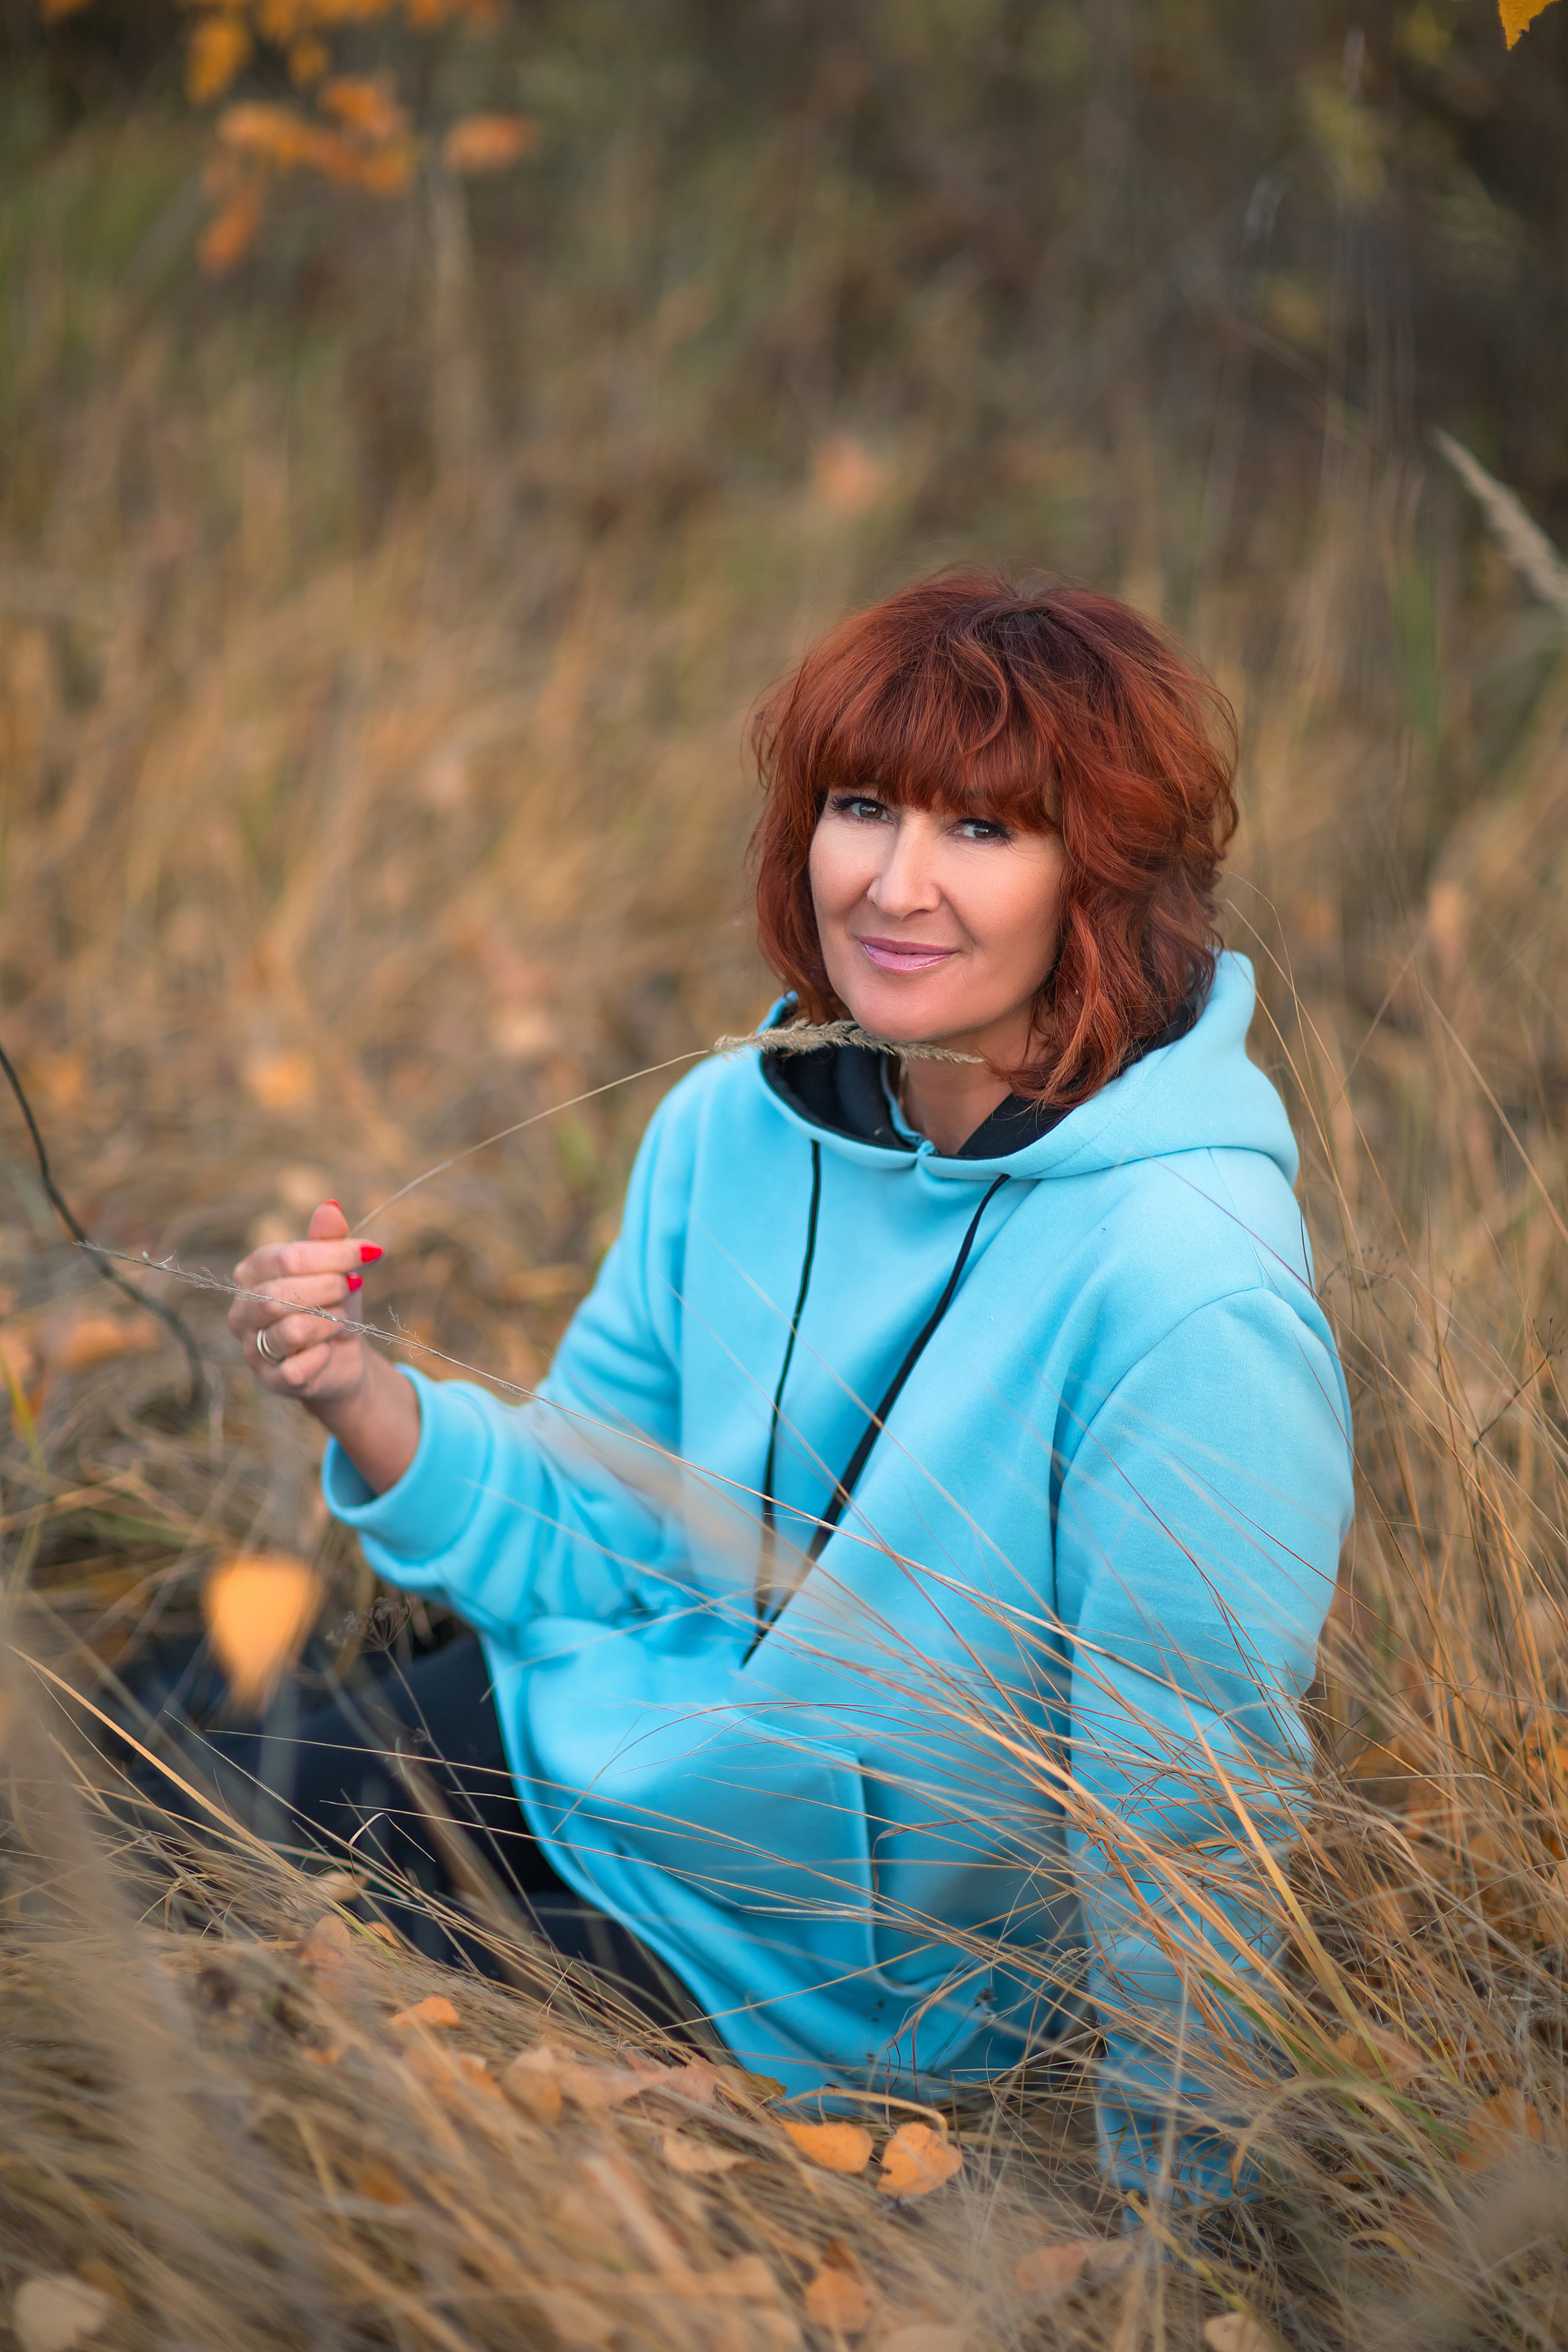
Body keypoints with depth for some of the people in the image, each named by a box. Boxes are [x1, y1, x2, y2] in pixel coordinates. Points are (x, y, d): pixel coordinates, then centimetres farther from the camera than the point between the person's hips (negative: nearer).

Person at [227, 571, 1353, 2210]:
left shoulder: (1185, 1291, -30)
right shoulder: (731, 1126, -8)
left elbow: (1185, 1825, -22)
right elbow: (589, 1549, 1)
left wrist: (1165, 2204, -13)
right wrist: (365, 1401, -17)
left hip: (795, 1989, -5)